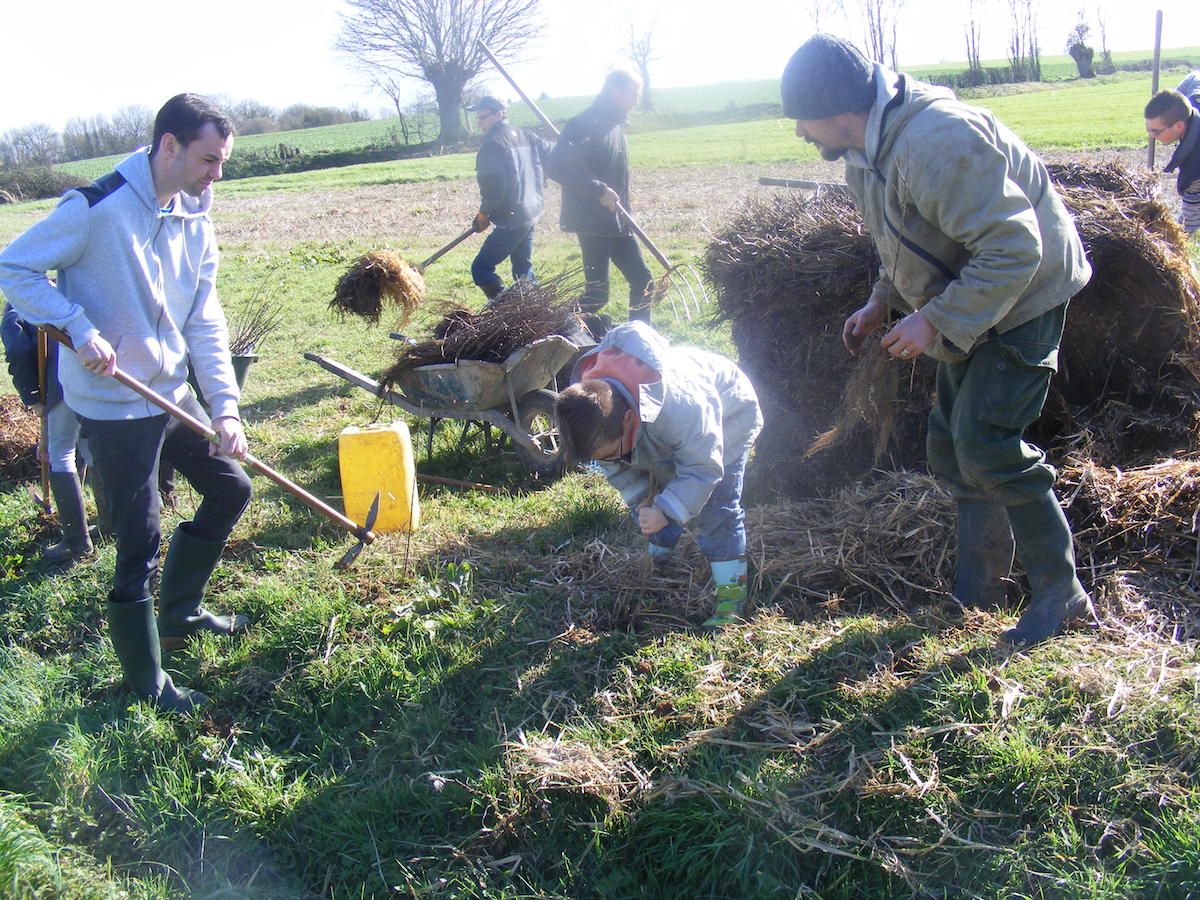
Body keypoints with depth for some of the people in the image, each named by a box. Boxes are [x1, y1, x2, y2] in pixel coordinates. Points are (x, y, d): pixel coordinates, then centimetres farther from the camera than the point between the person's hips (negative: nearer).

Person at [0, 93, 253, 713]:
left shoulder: (195, 221, 3)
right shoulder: (97, 208, -20)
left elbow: (204, 323, 2)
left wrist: (225, 405, -8)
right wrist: (81, 330, -26)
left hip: (174, 394, 8)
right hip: (113, 405, -8)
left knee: (230, 487, 18)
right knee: (140, 544, -1)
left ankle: (178, 613, 37)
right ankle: (146, 680, 18)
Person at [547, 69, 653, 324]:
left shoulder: (615, 128, 16)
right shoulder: (585, 124, -14)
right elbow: (556, 166, -24)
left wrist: (625, 218, 19)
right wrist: (598, 190, -23)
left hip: (618, 224, 9)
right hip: (593, 223, -9)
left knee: (642, 280, 11)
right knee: (597, 293, -9)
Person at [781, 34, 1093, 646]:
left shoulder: (938, 142, -32)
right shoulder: (868, 147, 1)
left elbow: (1013, 250, -33)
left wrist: (935, 320, -31)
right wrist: (882, 301, 4)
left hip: (1021, 295, -10)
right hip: (966, 305, 10)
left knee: (987, 445, -14)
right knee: (951, 446, 13)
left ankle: (1060, 593, 1)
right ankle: (978, 588, 27)